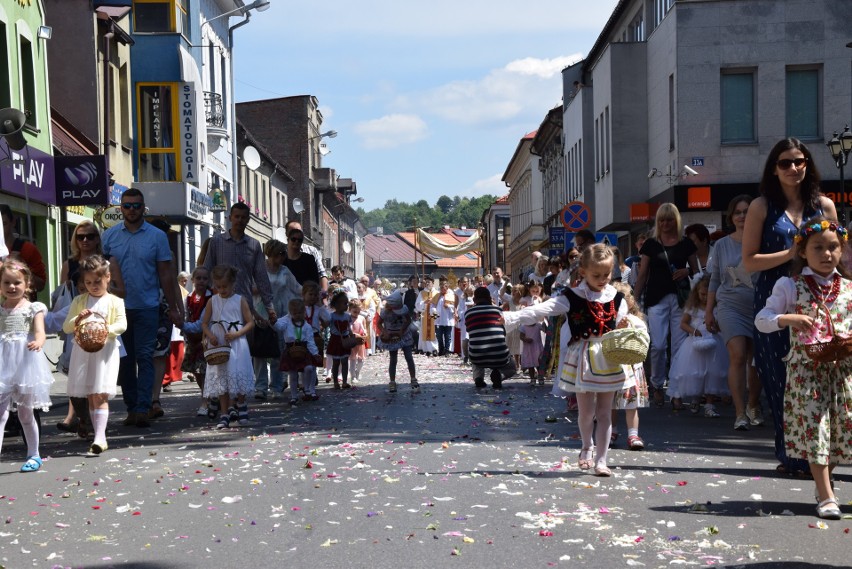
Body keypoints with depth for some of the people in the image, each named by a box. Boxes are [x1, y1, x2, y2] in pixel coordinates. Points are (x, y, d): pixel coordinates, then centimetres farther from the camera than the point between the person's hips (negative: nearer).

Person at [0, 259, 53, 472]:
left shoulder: (33, 308, 0)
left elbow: (40, 332, -13)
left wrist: (38, 342, -34)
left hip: (24, 363, -2)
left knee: (25, 412, 9)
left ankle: (34, 454, 23)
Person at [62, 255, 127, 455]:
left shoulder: (115, 301, 4)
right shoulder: (79, 301, 11)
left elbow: (122, 324, -8)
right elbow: (66, 327, 8)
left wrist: (108, 329, -27)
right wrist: (77, 320, -13)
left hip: (105, 351, -3)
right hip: (83, 351, 4)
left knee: (100, 395, -12)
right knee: (90, 396, 7)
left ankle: (100, 437, -18)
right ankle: (99, 437, 16)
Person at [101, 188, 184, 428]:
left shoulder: (157, 236, 2)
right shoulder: (109, 235, 6)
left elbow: (165, 273, 3)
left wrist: (173, 308, 0)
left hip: (147, 307, -2)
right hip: (117, 307, 2)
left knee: (144, 358, -7)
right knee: (125, 359, 7)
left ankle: (143, 409, -9)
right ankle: (131, 408, 14)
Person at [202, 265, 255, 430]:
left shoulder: (240, 300, 0)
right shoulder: (213, 301, 6)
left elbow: (250, 322, -1)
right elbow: (204, 323, 8)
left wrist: (237, 334, -15)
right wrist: (210, 335, -11)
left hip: (236, 344, -2)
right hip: (218, 345, 2)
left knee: (238, 375, -1)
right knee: (220, 379, 2)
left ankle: (241, 404, 24)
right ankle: (225, 414, 7)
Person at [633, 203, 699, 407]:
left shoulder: (686, 244, 9)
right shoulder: (651, 244, 7)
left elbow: (696, 270, 15)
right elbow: (642, 275, 8)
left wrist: (686, 271, -7)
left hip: (680, 298, 1)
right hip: (657, 299, -1)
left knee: (679, 345, -2)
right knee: (658, 345, -8)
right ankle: (657, 386, 10)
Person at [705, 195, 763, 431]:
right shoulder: (722, 245, 8)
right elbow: (714, 281, 13)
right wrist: (709, 312, 12)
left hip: (760, 307, 0)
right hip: (730, 307, 0)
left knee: (756, 359, 7)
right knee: (738, 356, -15)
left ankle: (753, 405, 32)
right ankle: (740, 413, -13)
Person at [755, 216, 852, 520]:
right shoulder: (790, 286, -1)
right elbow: (762, 319, -2)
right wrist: (790, 318, -20)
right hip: (807, 367, -3)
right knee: (814, 426, -5)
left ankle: (823, 482, 29)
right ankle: (826, 495, 0)